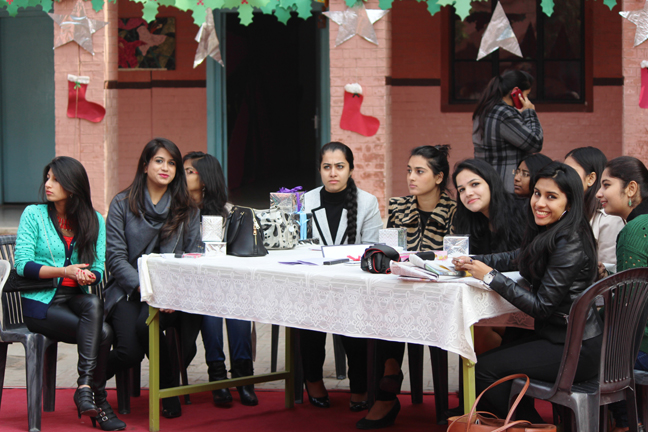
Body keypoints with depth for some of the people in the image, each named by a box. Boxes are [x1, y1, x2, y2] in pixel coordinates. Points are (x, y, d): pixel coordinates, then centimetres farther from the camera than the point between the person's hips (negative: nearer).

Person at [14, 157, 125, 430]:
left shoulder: (94, 221, 9)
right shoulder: (34, 214, 1)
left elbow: (97, 271, 6)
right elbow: (23, 265, -8)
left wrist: (85, 275, -19)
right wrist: (65, 271, -19)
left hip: (77, 297, 3)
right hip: (41, 302, -3)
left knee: (95, 304, -34)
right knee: (103, 333, -27)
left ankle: (84, 387, -33)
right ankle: (99, 401, -19)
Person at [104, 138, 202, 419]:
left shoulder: (187, 209, 11)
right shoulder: (122, 204, 5)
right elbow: (115, 258, -2)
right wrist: (145, 288, -17)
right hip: (129, 290, -1)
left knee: (146, 324, -32)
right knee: (130, 351, -25)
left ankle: (169, 388, -7)